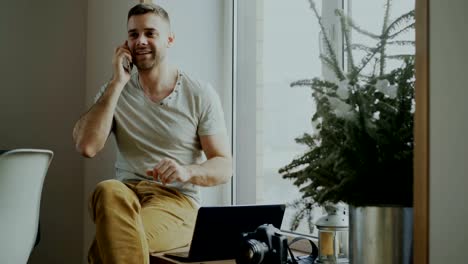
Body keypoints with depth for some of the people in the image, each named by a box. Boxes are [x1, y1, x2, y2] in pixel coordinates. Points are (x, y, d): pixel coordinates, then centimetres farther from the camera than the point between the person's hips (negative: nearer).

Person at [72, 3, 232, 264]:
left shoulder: (201, 94, 3)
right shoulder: (115, 91, 10)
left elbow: (224, 167, 2)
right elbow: (86, 146, -7)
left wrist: (187, 171, -20)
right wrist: (117, 84, -6)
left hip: (178, 200, -3)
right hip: (125, 195, 3)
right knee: (108, 191, -37)